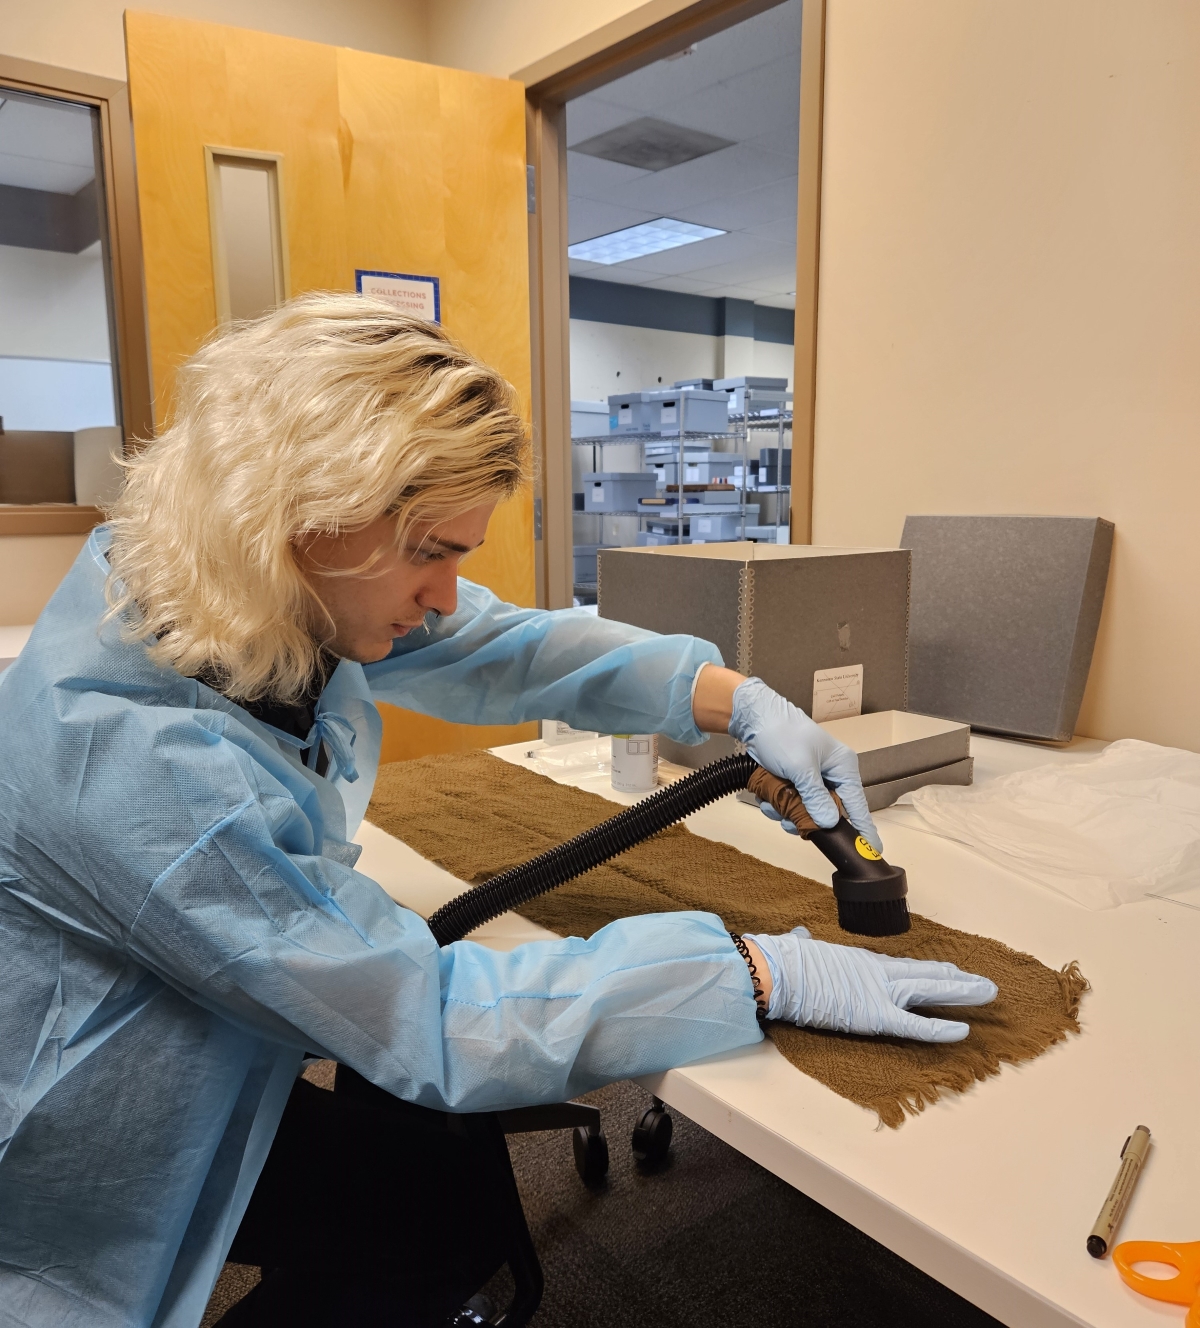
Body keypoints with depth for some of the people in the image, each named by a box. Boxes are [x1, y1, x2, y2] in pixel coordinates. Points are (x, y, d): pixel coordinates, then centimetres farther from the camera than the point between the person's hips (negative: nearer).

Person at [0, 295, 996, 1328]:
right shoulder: (128, 753, -40)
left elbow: (502, 648, -6)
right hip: (91, 1158, -6)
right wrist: (769, 976, -34)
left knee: (449, 1170, 11)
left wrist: (742, 703, -15)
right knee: (446, 1221, 1)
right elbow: (430, 1022, -36)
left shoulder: (281, 590, -16)